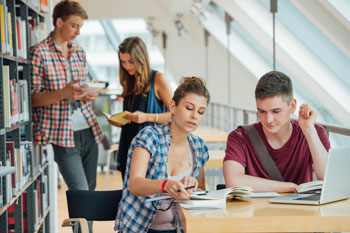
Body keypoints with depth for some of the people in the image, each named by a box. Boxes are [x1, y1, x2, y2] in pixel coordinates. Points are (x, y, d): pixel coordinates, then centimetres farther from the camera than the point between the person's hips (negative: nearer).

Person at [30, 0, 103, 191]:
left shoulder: (79, 52, 15)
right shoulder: (39, 53, -6)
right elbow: (32, 98, -9)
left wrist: (88, 95, 1)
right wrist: (63, 93, -24)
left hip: (89, 131, 7)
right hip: (64, 135, -7)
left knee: (90, 191, 9)